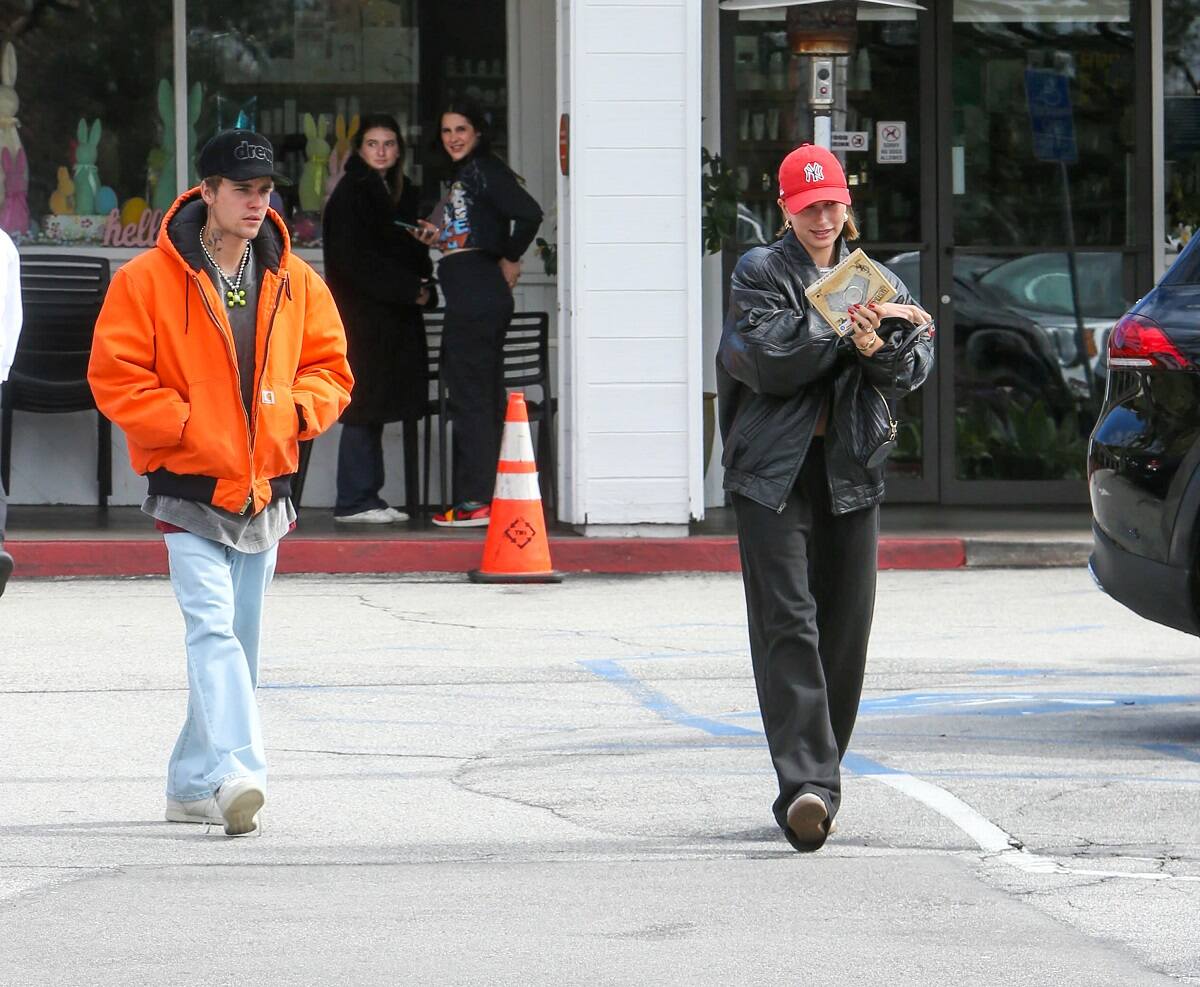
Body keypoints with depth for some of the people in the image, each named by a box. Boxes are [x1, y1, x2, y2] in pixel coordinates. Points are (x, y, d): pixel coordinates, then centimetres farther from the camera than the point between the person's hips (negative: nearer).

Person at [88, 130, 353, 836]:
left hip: (264, 488, 5)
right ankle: (235, 771, -32)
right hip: (190, 488, -5)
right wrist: (184, 422, -16)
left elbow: (331, 370, 13)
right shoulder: (148, 280, -6)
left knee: (239, 641, 11)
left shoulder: (295, 282, 7)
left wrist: (293, 408, -7)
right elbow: (114, 375, -7)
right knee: (212, 627, -20)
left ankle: (193, 783, 21)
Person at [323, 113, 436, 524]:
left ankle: (365, 499, 10)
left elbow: (415, 252, 21)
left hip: (398, 317, 7)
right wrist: (408, 289, -14)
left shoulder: (404, 194, 17)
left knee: (374, 411, 8)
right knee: (363, 406, -8)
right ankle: (354, 501, -5)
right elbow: (354, 259, -13)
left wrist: (423, 287, 0)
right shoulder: (350, 194, -6)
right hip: (362, 316, -7)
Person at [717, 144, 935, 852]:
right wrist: (848, 329, -12)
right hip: (775, 470, -4)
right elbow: (770, 362, -12)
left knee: (846, 627, 4)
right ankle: (806, 784, -22)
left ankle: (818, 779, 16)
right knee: (788, 621, -13)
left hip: (850, 469, 4)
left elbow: (919, 364, 1)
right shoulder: (760, 273, 4)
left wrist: (880, 349, -20)